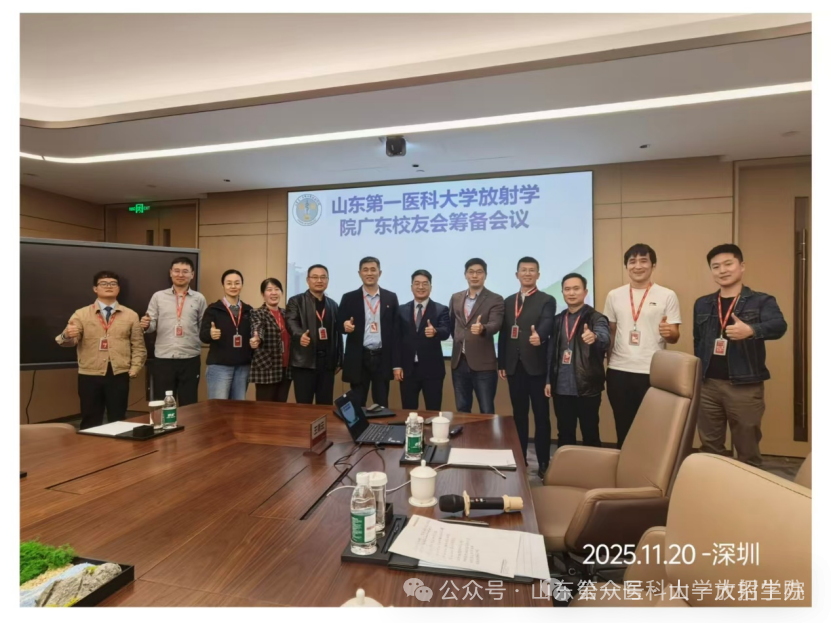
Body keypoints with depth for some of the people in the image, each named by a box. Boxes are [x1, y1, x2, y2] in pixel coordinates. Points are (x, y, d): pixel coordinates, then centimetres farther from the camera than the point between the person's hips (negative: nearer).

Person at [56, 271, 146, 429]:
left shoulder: (131, 315, 6)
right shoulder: (81, 314, 4)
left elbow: (138, 346, 7)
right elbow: (70, 342, -6)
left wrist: (134, 370, -2)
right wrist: (66, 335, -29)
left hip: (119, 376, 0)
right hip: (89, 377, 0)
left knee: (118, 421, 8)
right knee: (90, 423, 9)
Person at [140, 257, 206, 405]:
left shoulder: (199, 298, 5)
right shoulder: (158, 297, 6)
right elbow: (152, 325, 4)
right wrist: (146, 325, -17)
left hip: (190, 359, 0)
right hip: (163, 359, 0)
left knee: (188, 405, 9)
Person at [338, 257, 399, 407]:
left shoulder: (391, 298, 6)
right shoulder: (349, 298, 3)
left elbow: (396, 328, 6)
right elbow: (339, 325, 5)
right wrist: (345, 326, -20)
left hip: (383, 358, 1)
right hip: (358, 358, 0)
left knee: (382, 404, 8)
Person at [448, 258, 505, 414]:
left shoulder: (495, 300, -5)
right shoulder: (455, 298, 10)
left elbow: (495, 325, -20)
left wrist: (482, 328, -39)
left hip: (483, 364, -4)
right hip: (459, 362, 5)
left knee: (486, 411, 5)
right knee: (462, 409, 16)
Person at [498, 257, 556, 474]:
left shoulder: (547, 300, -1)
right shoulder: (508, 301, 12)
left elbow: (547, 325, -20)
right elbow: (503, 334, 11)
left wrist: (539, 336, -43)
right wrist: (502, 363, 8)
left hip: (537, 366, -4)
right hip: (514, 367, 4)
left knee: (541, 415, 5)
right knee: (519, 415, 13)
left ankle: (544, 462, 17)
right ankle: (520, 458, 26)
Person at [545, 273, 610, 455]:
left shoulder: (596, 318, -5)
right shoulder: (558, 320, 10)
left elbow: (605, 338, -26)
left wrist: (594, 337, -49)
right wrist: (549, 379, 8)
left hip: (587, 388, -4)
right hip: (561, 388, 4)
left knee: (590, 434, 7)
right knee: (564, 435, 15)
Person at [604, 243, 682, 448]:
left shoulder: (667, 296, -1)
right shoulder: (614, 295, 7)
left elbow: (675, 336, -1)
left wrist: (670, 333, -23)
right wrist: (608, 362, 8)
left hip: (652, 373, -2)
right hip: (619, 371, 2)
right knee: (623, 427, 13)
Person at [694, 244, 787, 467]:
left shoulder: (761, 301, -1)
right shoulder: (702, 304, 10)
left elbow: (779, 326, -21)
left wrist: (751, 330, -41)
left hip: (745, 386, -3)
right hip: (708, 385, 3)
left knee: (747, 450, 10)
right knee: (710, 447, 15)